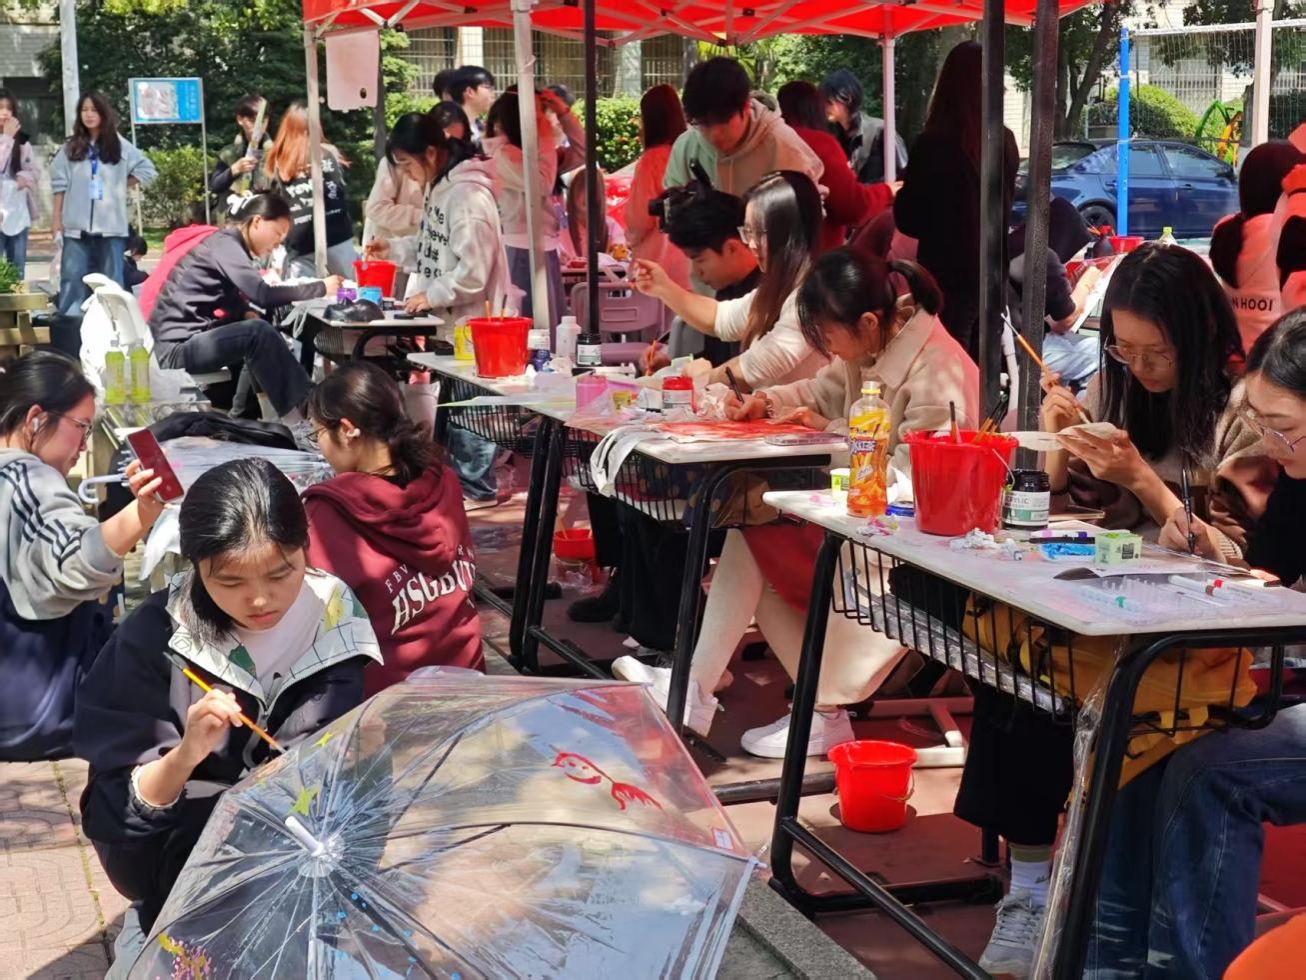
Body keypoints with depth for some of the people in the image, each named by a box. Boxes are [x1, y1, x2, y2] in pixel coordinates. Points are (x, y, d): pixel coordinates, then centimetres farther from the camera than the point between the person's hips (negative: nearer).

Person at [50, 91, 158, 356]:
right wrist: (57, 218, 1)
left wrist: (121, 186, 1)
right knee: (72, 276, -1)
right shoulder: (70, 148, 4)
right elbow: (59, 183, 5)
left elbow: (147, 170, 7)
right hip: (77, 224, 0)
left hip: (111, 224, 0)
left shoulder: (119, 146, 2)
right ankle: (67, 321, 1)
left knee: (112, 278, 6)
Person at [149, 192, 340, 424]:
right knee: (258, 333, -25)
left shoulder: (231, 246, 17)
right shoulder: (224, 243, -12)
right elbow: (262, 296, -24)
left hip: (192, 341, 10)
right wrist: (321, 288, -17)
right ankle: (300, 416, -22)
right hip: (177, 347, -10)